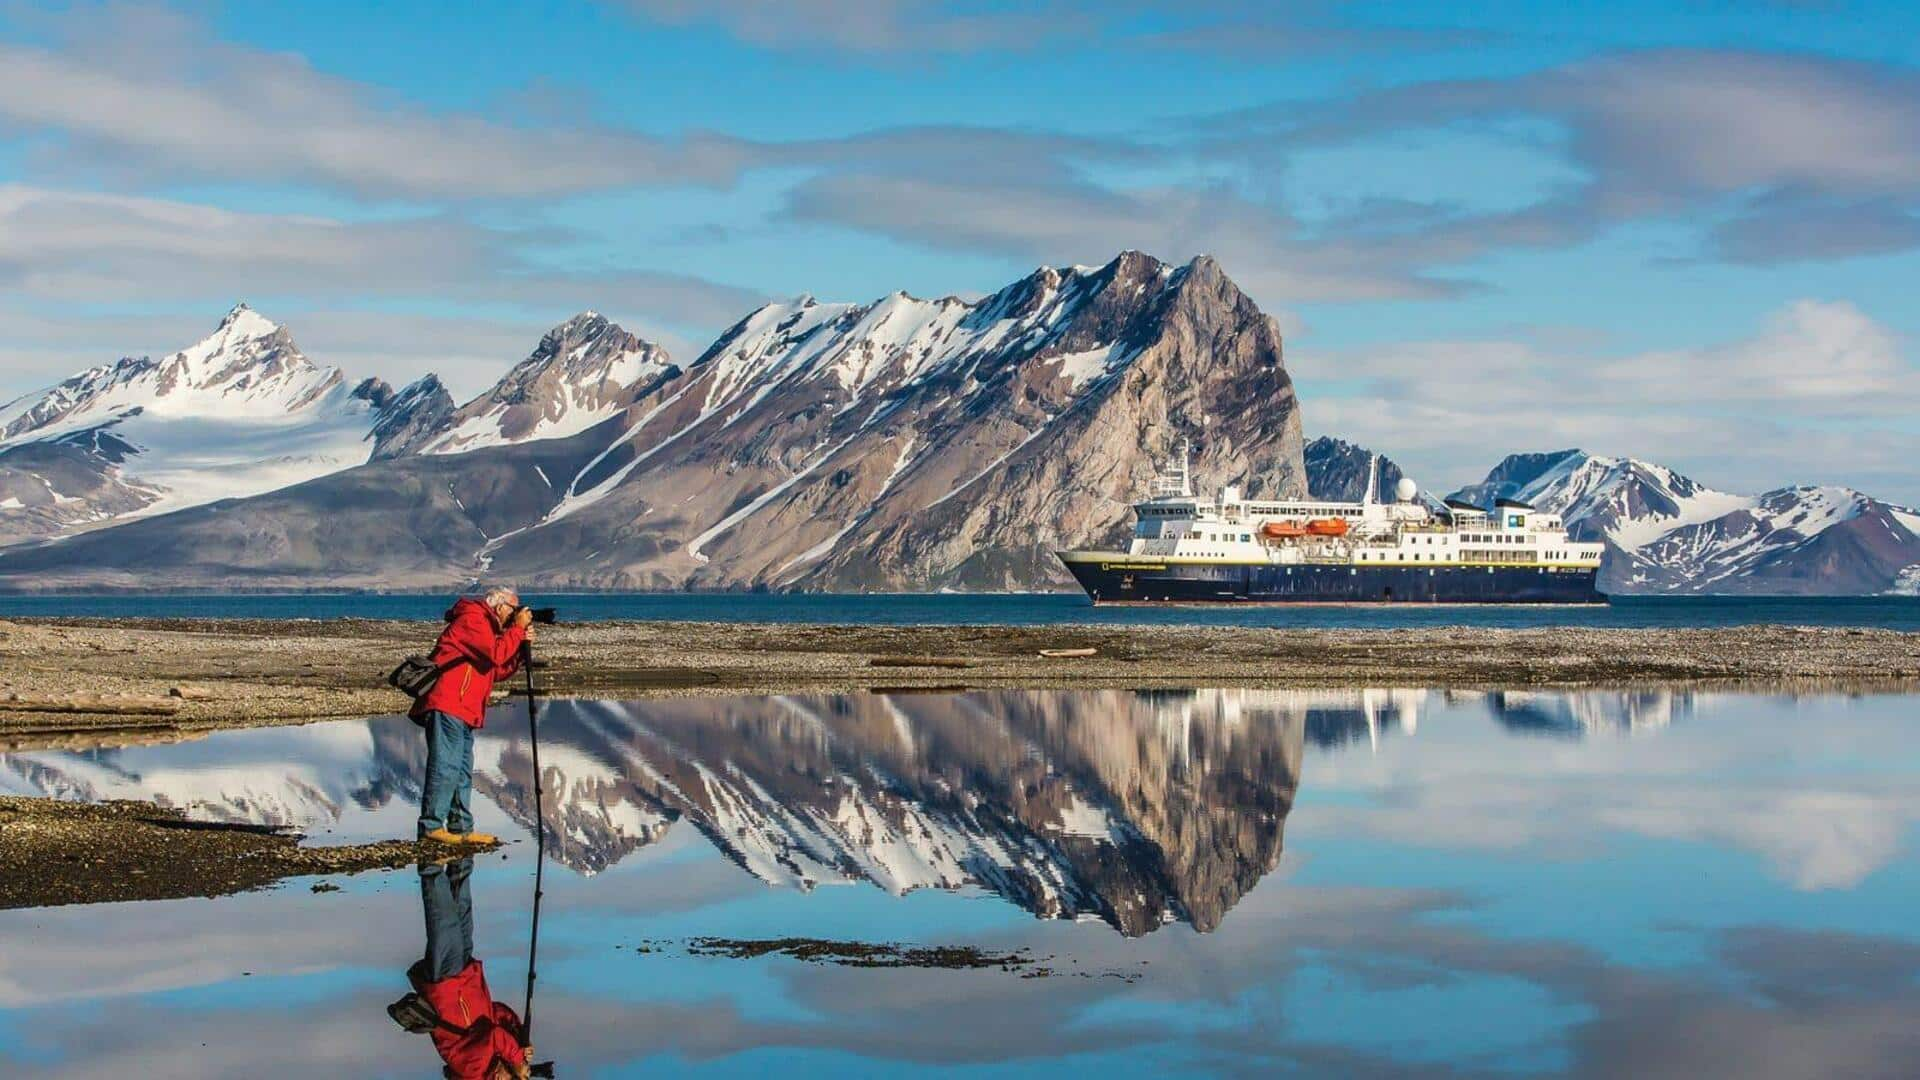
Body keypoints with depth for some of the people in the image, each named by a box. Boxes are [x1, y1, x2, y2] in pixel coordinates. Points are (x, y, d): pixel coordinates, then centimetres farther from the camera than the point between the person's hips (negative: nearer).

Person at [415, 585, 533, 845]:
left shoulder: (487, 626, 25)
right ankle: (431, 825, -15)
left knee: (463, 771, 10)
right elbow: (495, 655, -17)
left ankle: (461, 828, 12)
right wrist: (518, 630, -7)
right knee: (446, 765, -14)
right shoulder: (472, 619, -7)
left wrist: (522, 645, 10)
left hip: (464, 712, 11)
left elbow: (498, 671, 21)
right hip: (447, 706, -11)